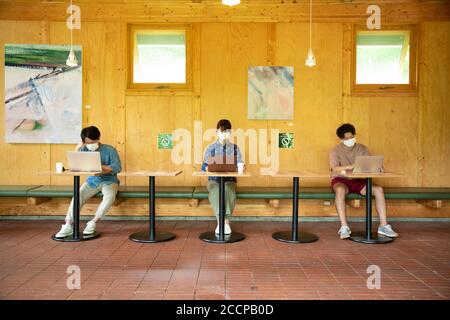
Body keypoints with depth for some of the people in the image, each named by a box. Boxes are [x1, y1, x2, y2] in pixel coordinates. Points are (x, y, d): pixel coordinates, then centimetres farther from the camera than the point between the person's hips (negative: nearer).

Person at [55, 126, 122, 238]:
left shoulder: (110, 150, -5)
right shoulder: (84, 150, 5)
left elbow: (118, 167, -12)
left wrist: (104, 169, -27)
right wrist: (77, 148, -10)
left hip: (109, 180, -3)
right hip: (92, 181, 3)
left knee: (109, 196, -34)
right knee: (78, 195, -25)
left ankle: (93, 222, -18)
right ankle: (68, 226, -18)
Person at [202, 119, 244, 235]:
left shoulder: (235, 148, 12)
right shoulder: (211, 148, 11)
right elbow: (204, 167, 6)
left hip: (230, 180, 0)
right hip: (214, 180, 0)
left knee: (228, 191, -34)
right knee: (215, 191, -34)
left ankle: (225, 222, -34)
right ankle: (224, 222, -35)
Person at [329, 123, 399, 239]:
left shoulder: (362, 149, 8)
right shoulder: (335, 150, -3)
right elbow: (335, 169, -19)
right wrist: (351, 166, -35)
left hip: (358, 180, 4)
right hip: (340, 180, -3)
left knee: (378, 189, -22)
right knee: (340, 190, -39)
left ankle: (383, 226, -17)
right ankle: (344, 227, -37)